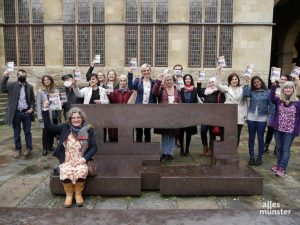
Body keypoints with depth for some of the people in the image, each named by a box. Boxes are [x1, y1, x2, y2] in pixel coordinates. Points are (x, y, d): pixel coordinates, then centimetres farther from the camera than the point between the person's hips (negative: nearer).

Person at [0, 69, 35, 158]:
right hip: (16, 113, 0)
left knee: (27, 131, 6)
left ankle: (29, 149, 15)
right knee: (16, 132, 9)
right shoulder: (12, 85, 0)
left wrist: (32, 108, -7)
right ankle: (18, 149, 19)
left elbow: (33, 100, 10)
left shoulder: (29, 87, 5)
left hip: (26, 112, 1)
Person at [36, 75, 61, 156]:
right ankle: (45, 149, 7)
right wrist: (39, 116, -8)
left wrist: (59, 114, 2)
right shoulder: (40, 91, 0)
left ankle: (51, 146, 25)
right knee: (45, 131, -4)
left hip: (54, 115, 3)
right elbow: (38, 104, -2)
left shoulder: (56, 91, 6)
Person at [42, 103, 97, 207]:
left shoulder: (88, 129, 3)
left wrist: (84, 158, -12)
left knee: (81, 172, -31)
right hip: (67, 161, 1)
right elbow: (48, 126, -2)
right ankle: (69, 194, -2)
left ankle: (78, 193, -3)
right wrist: (45, 110, -13)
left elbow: (94, 147, 2)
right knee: (66, 173, -30)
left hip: (81, 161, -1)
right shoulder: (65, 128, 5)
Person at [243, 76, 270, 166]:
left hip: (262, 118, -1)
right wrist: (246, 83, -13)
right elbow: (245, 94, -17)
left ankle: (259, 157, 19)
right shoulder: (251, 91, 4)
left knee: (260, 138, 6)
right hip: (251, 117, 2)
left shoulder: (267, 92, 0)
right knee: (251, 138, 8)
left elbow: (270, 104, -1)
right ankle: (251, 157, 19)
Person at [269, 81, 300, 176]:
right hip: (278, 128, 2)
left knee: (286, 149, 4)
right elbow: (272, 98, -26)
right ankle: (279, 164, 32)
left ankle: (282, 168, 13)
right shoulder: (278, 99, -2)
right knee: (279, 147, 16)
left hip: (289, 130, -2)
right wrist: (273, 86, -38)